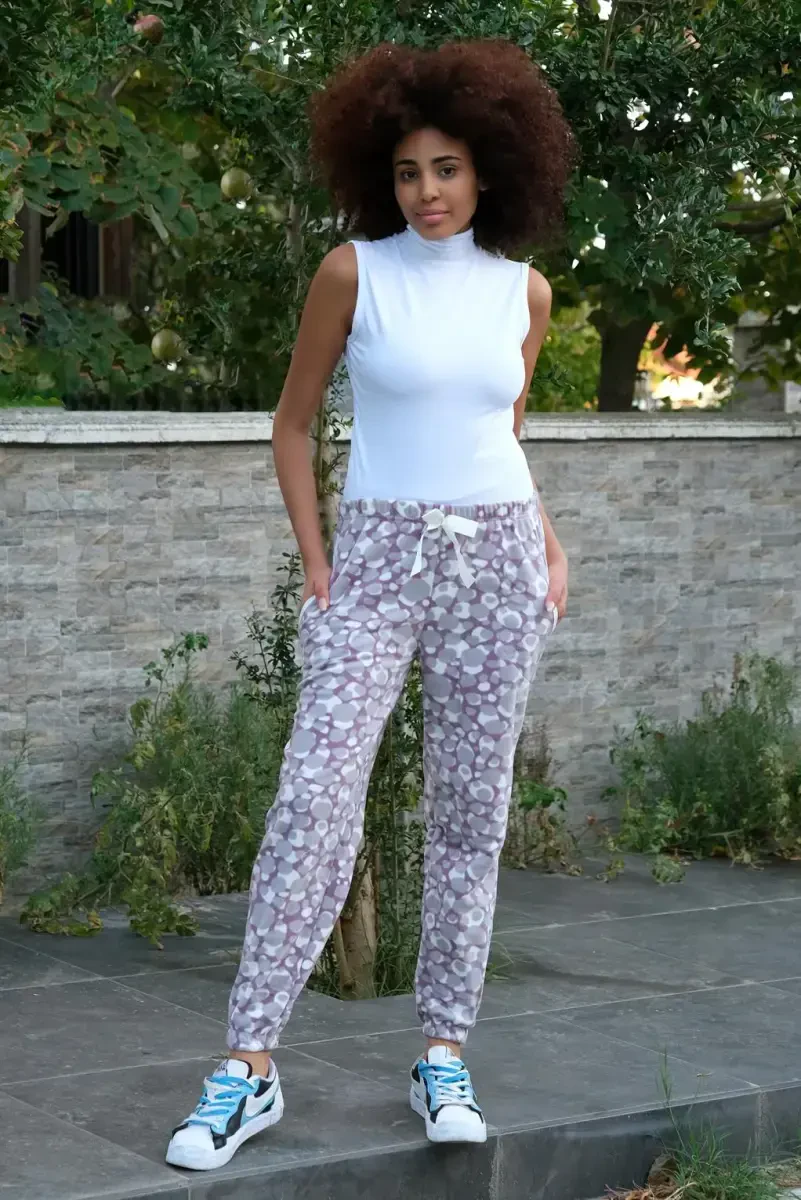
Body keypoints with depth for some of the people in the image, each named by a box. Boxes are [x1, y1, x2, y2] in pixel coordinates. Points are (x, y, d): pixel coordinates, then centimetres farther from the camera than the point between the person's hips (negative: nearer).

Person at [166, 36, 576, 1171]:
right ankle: (250, 1066, -11)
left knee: (472, 809, 4)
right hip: (379, 556, -3)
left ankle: (445, 1056, 13)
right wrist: (316, 564, -3)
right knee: (316, 792, -14)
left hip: (495, 557, 3)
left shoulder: (523, 291, 6)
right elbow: (293, 423, 4)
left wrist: (548, 539, 8)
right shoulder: (353, 270, -3)